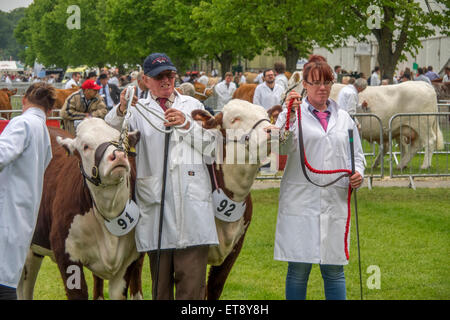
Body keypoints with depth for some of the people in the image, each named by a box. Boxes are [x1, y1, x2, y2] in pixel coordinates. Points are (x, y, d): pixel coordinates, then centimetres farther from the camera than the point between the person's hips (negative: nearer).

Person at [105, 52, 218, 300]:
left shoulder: (192, 105, 18)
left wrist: (187, 125, -6)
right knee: (160, 280, 4)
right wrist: (121, 110, -23)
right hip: (155, 202, 0)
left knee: (192, 278, -7)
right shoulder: (138, 110, 13)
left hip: (192, 201, 0)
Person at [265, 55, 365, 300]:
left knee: (334, 270, 3)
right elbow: (282, 148, -10)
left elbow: (356, 154, 22)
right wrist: (290, 117, -21)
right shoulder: (293, 114, 4)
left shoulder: (343, 118, 16)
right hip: (301, 202, -3)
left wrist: (358, 174, 2)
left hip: (335, 202, 3)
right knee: (298, 269, -2)